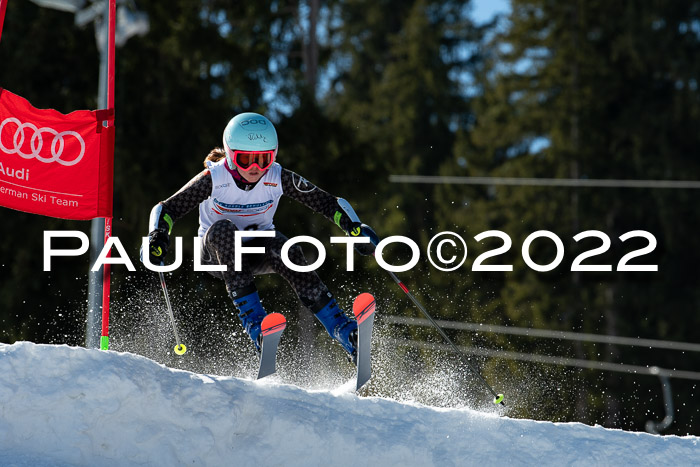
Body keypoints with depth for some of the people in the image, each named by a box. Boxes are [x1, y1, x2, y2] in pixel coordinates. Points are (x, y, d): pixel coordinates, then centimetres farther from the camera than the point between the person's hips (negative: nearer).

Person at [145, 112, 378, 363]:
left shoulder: (278, 178, -18)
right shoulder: (214, 178, -22)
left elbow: (327, 203, -14)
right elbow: (166, 209, -18)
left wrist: (355, 228, -30)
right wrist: (157, 236, -37)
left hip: (259, 250, 1)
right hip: (218, 253, -1)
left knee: (288, 252, -33)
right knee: (222, 229, -35)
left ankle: (342, 328, -31)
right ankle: (253, 320, -38)